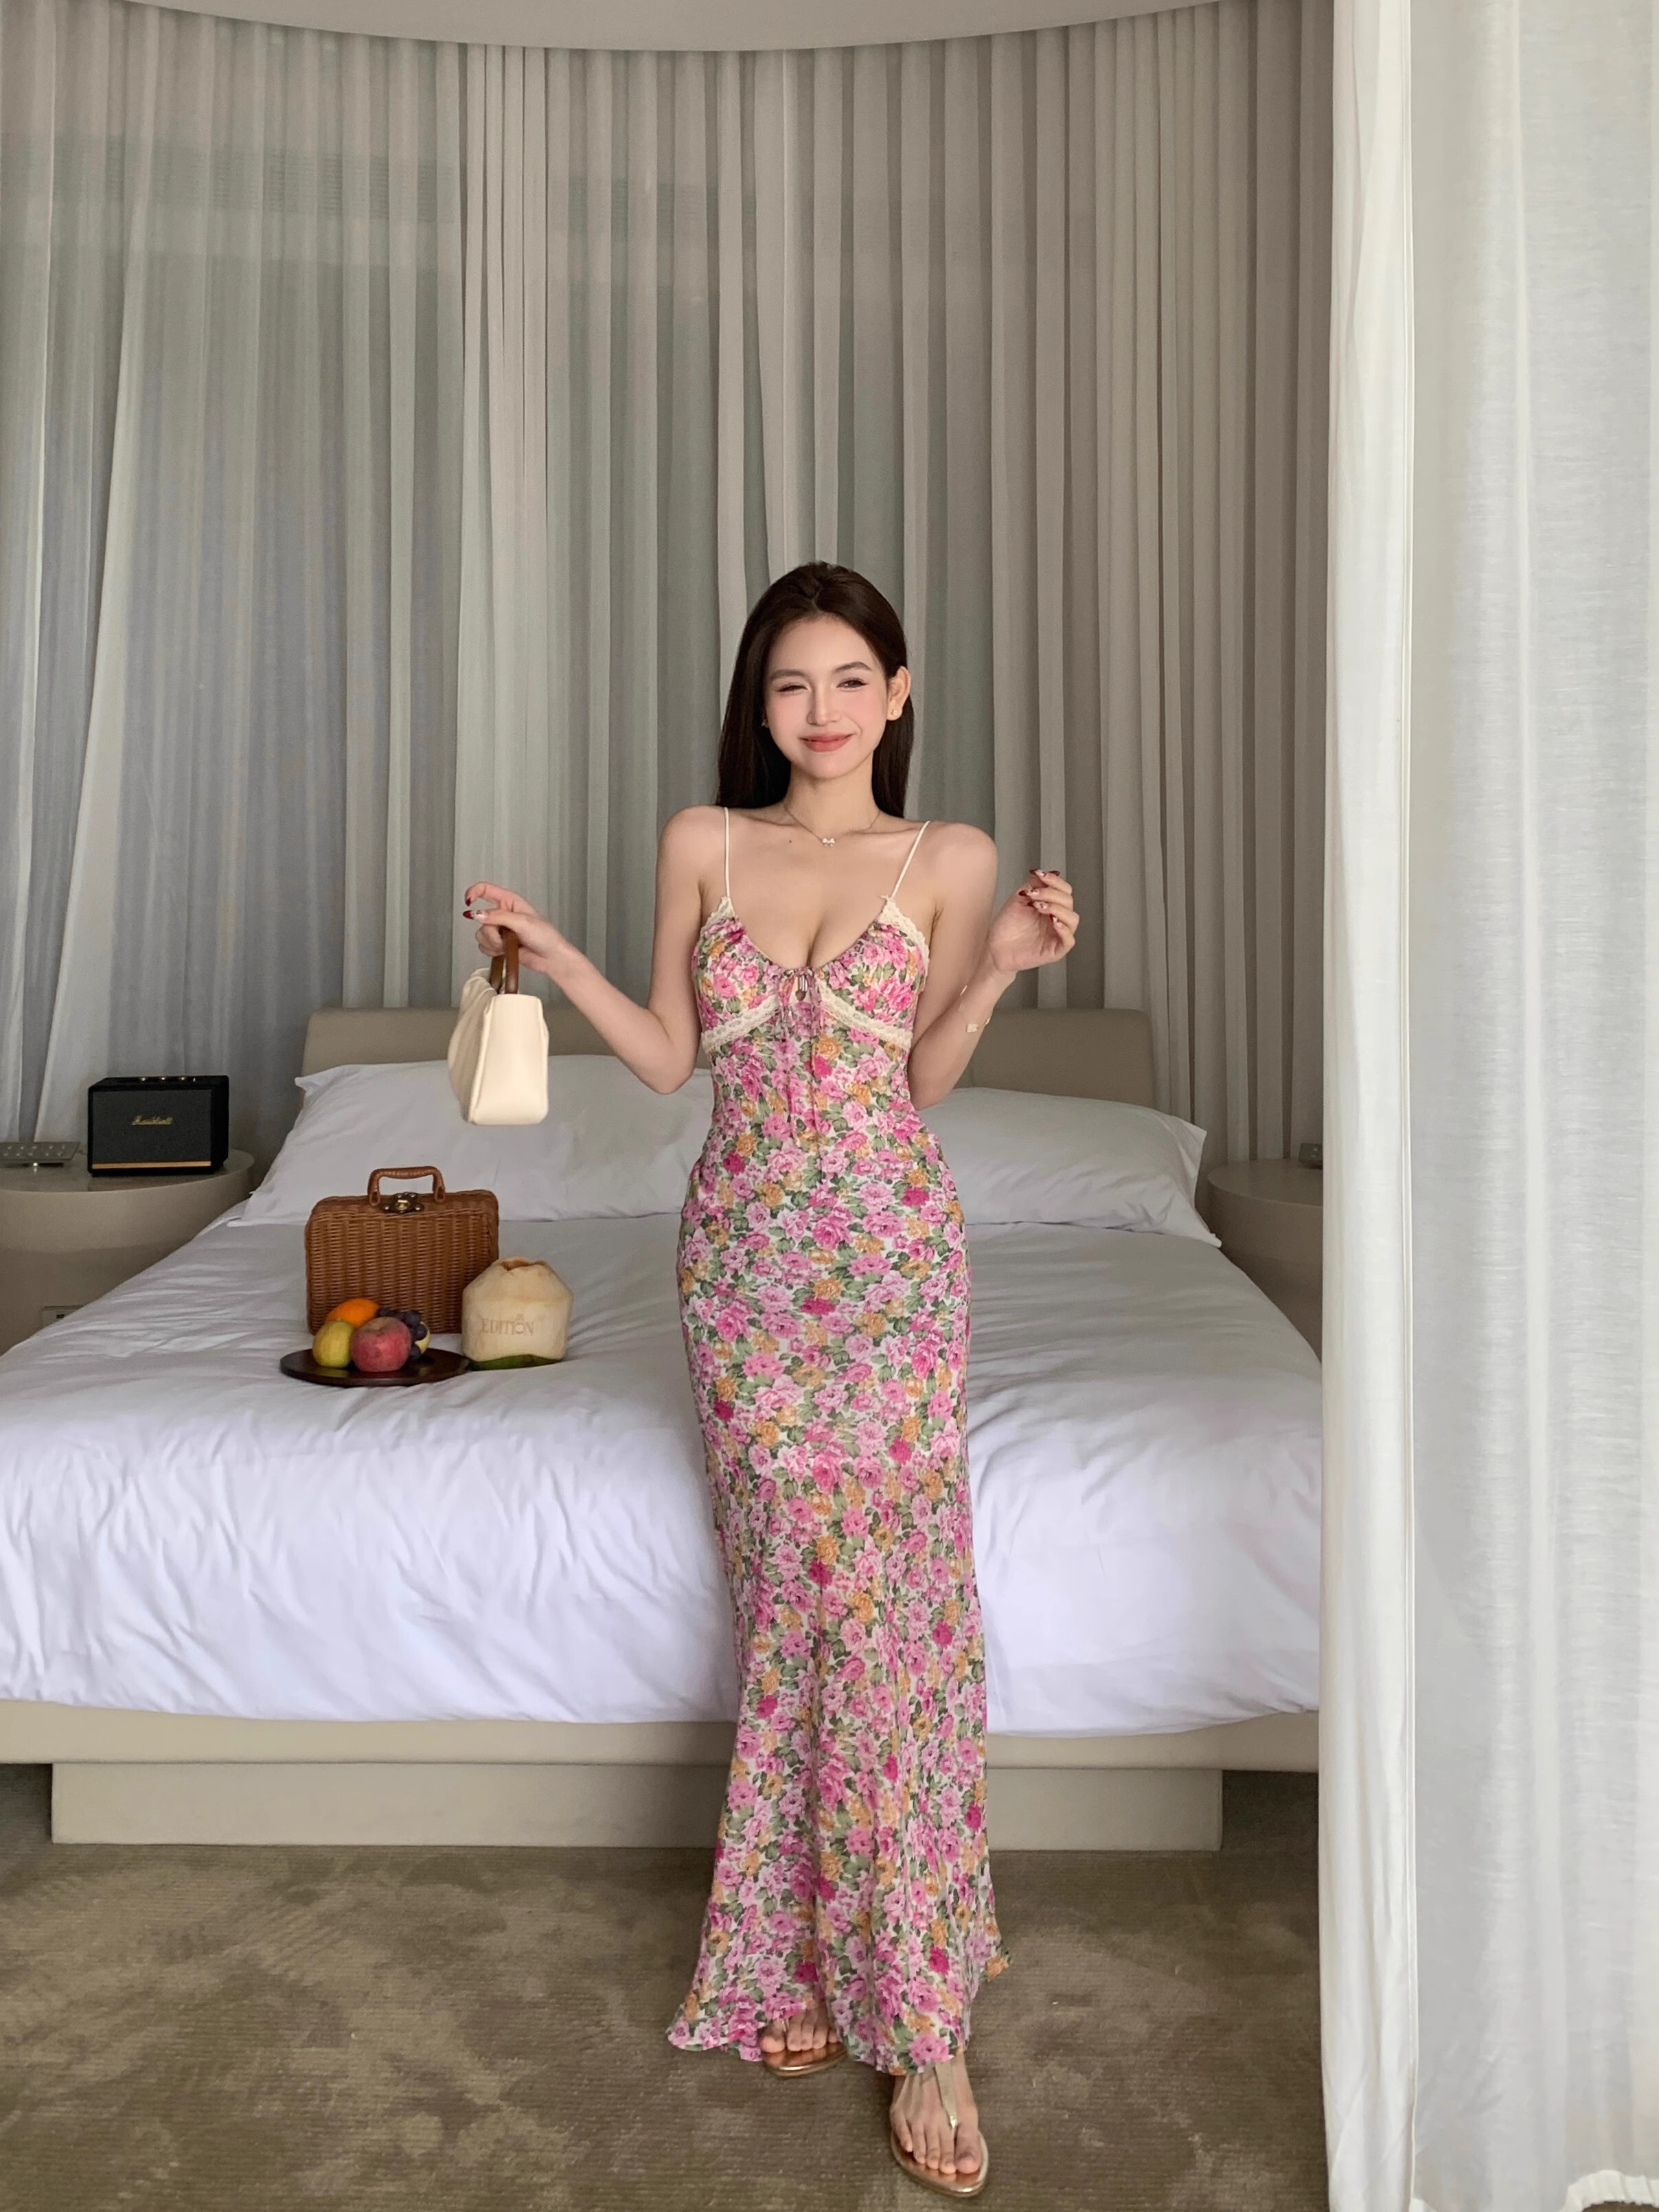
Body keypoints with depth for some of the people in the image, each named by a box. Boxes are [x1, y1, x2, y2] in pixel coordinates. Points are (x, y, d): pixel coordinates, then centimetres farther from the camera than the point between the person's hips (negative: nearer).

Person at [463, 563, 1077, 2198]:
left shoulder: (950, 860, 3)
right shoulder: (703, 844, 6)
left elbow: (922, 1079, 5)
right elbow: (668, 1057, 8)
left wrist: (1002, 967, -9)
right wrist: (549, 955, -2)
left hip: (891, 1252, -1)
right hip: (743, 1252, 2)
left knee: (890, 1605, -5)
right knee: (790, 1599, 4)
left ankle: (914, 2014, 6)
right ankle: (802, 1954, 22)